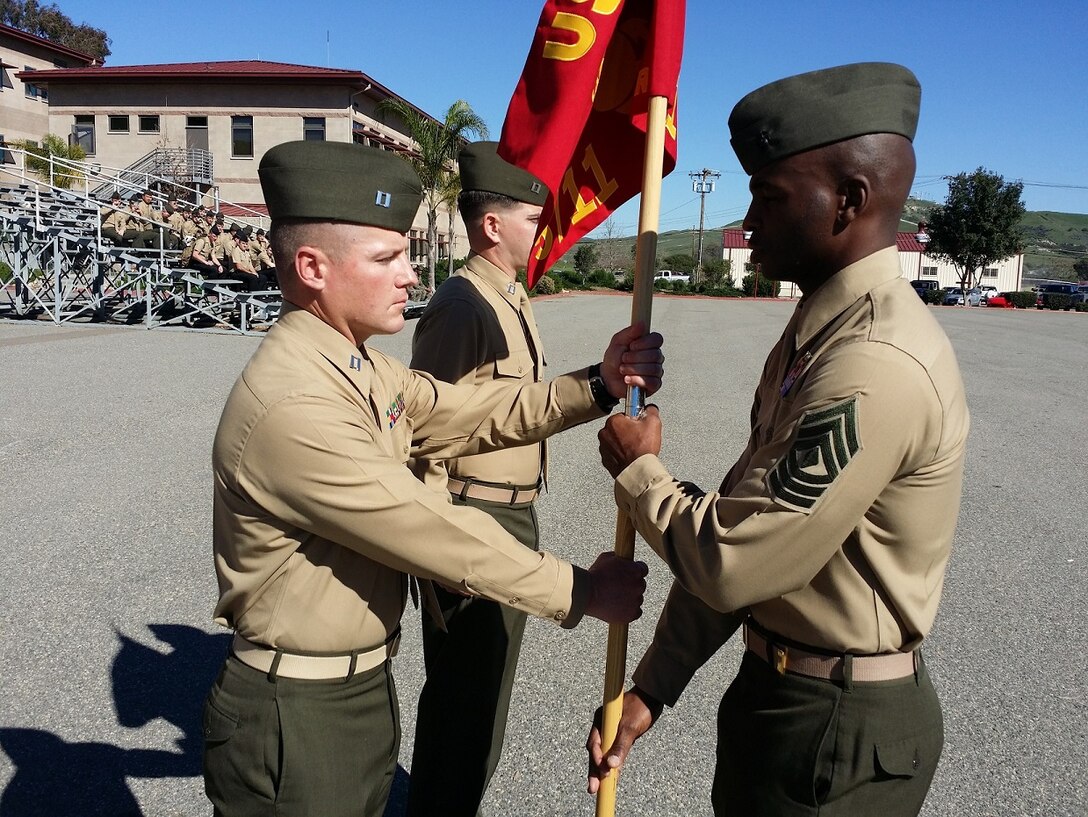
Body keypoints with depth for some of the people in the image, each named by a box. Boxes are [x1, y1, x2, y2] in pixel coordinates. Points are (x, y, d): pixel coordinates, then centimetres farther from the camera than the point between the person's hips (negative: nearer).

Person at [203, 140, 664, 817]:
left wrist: (599, 385, -11)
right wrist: (580, 591, -16)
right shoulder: (292, 405, -28)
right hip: (297, 718, -8)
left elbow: (474, 415, 1)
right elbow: (439, 536, -25)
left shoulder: (366, 369, 3)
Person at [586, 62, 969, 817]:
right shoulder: (814, 334, 4)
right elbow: (734, 527, 4)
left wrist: (637, 470, -8)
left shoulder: (879, 366, -28)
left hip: (835, 726, -8)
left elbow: (729, 564, -26)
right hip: (778, 689, 8)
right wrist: (652, 686, 5)